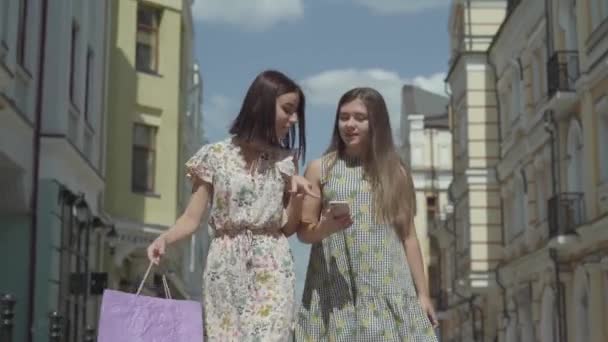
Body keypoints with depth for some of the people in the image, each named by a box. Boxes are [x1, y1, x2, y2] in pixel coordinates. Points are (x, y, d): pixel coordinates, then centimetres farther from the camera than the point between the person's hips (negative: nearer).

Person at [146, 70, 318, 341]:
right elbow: (192, 219, 1)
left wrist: (297, 196, -7)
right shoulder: (214, 156, 2)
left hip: (271, 270, 1)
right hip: (226, 270, -1)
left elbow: (287, 228, 11)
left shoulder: (285, 161, 10)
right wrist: (164, 238, -19)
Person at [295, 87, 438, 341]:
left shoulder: (396, 173, 10)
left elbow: (408, 236, 11)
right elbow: (303, 231, 7)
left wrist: (422, 293, 8)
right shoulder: (320, 169, 7)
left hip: (388, 289, 1)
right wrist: (325, 227, -16)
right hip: (336, 290, -1)